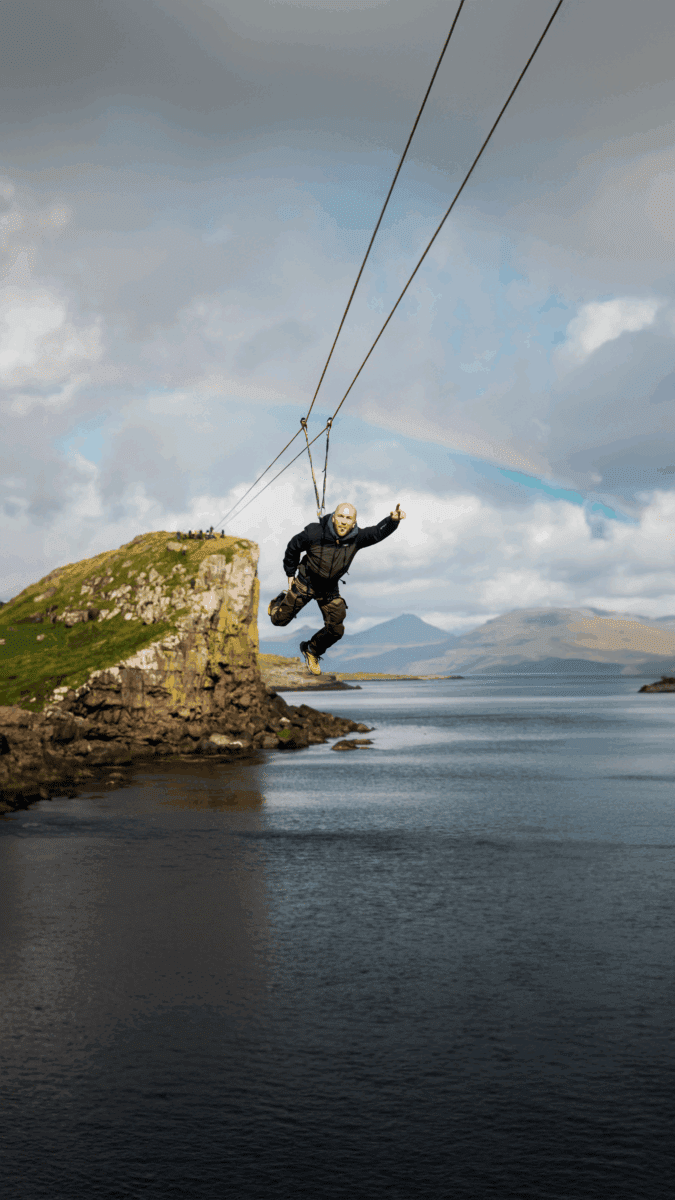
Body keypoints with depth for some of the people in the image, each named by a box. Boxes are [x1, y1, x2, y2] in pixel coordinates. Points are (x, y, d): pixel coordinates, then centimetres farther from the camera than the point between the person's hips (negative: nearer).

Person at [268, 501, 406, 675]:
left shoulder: (356, 538, -19)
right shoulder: (315, 533, -26)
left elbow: (379, 532, -31)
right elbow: (293, 547, -9)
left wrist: (393, 520, -52)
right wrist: (290, 573, 1)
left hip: (330, 589, 2)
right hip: (305, 582, -2)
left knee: (335, 630, 0)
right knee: (280, 619, 7)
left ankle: (311, 651, 29)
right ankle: (279, 602, 45)